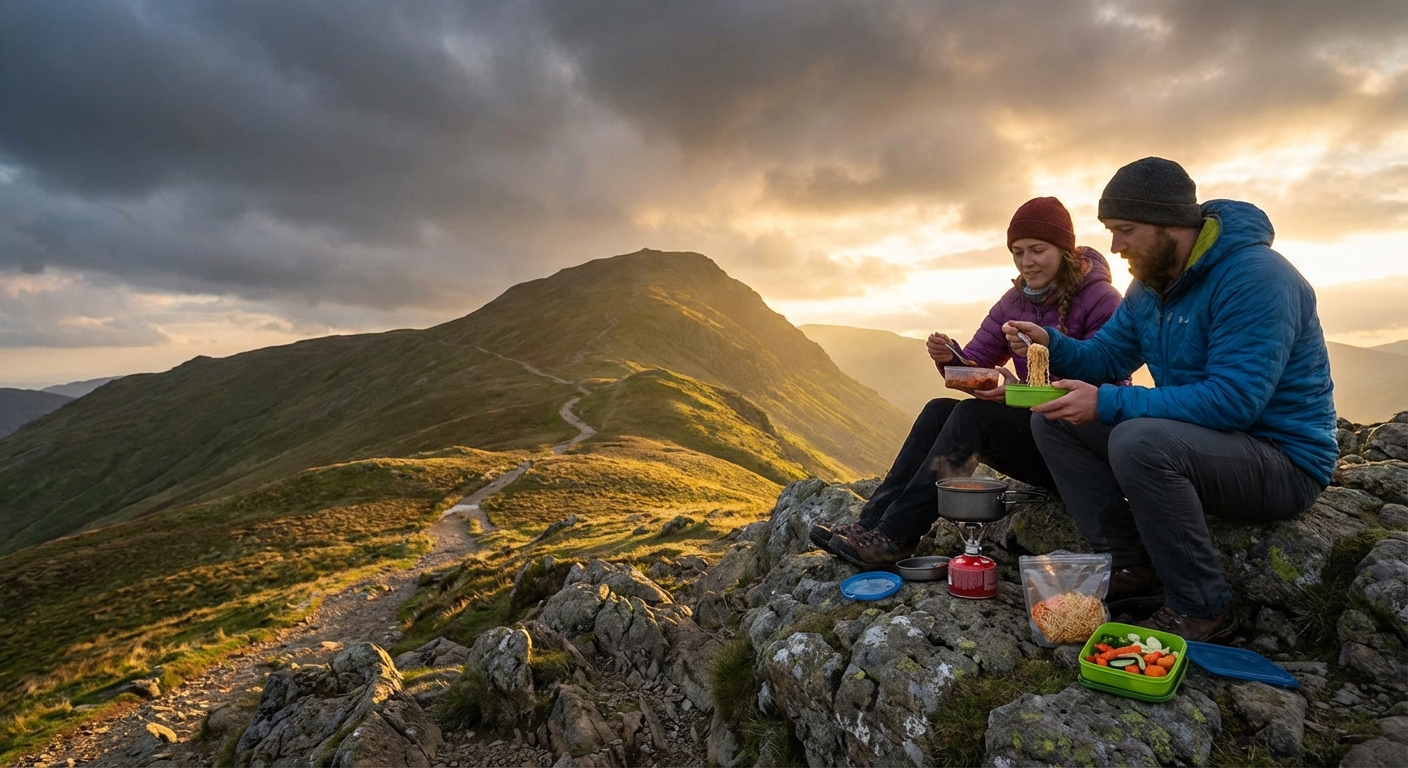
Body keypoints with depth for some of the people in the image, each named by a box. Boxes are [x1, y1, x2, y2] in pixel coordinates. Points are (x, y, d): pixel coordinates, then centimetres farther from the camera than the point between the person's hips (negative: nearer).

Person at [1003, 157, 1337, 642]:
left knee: (1140, 440, -37)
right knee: (1053, 421, -3)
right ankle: (1136, 566, -2)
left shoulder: (1254, 275, -22)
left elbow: (1234, 400, -30)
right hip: (1193, 438, 8)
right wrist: (1052, 343, -13)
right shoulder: (1150, 283, 5)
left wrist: (1108, 404, -32)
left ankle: (1201, 607, -15)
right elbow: (1106, 357, 8)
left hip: (1283, 460, -8)